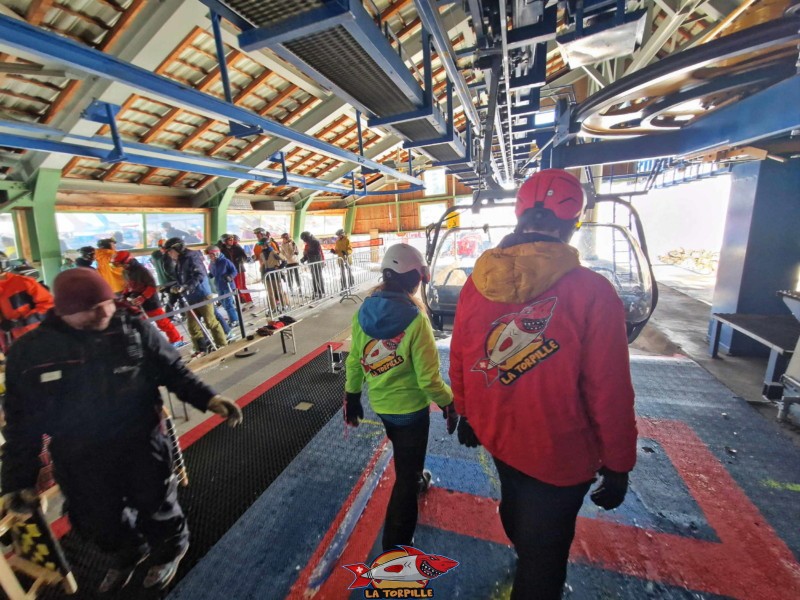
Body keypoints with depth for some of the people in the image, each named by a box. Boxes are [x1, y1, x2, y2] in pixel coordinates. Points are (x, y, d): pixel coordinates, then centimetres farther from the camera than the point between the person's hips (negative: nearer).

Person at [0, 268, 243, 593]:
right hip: (80, 458, 2)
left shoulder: (136, 331, -11)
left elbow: (175, 372, -5)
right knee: (99, 521, 20)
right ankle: (127, 554, 53)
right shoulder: (30, 351, -7)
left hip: (142, 442, -2)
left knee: (155, 506, 15)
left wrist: (209, 398, -18)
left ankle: (169, 550, 47)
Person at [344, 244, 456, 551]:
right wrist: (448, 403, -4)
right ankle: (396, 543, 29)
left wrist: (352, 395, 13)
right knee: (406, 472, 14)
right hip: (410, 406, -6)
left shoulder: (363, 312, -11)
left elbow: (354, 360, -1)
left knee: (404, 453, 33)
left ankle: (417, 480, 61)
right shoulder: (415, 320, -27)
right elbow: (428, 378, -22)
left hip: (379, 403, 6)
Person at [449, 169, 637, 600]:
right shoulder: (592, 293, -25)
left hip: (495, 435, 6)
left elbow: (458, 362, -4)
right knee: (544, 555, 20)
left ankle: (526, 559, 65)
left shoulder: (477, 282, -13)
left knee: (515, 505, 35)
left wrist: (465, 414, 13)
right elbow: (609, 394, -19)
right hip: (560, 455, -5)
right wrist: (618, 465, -1)